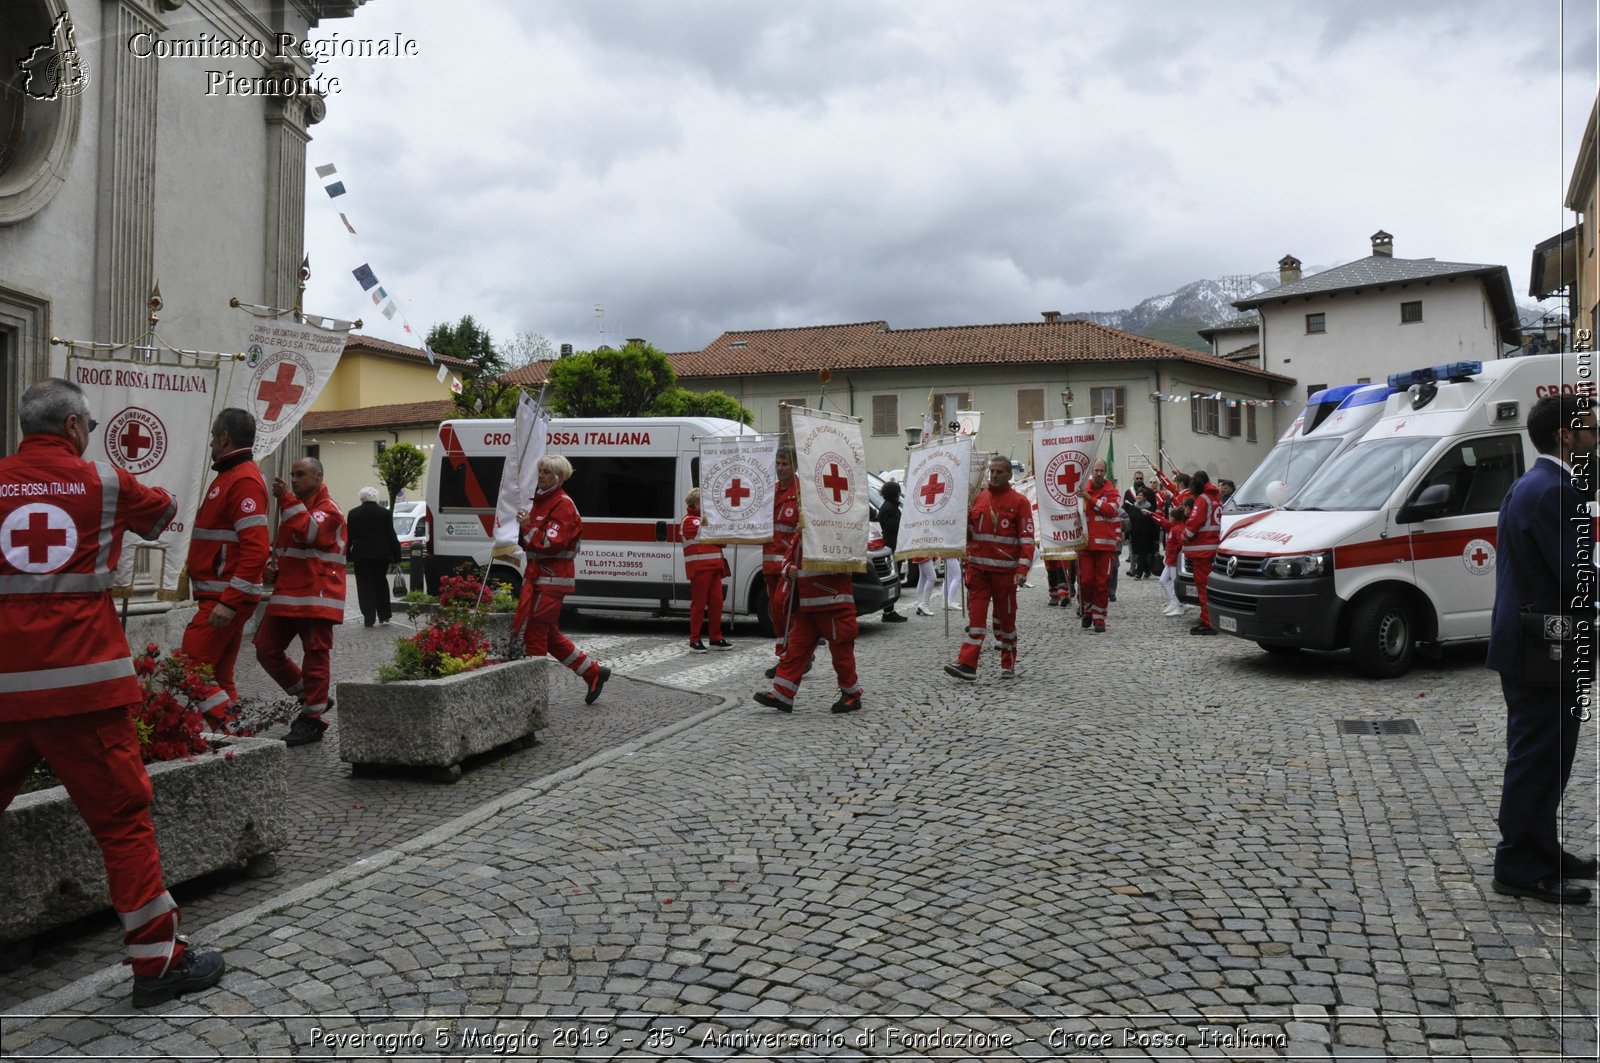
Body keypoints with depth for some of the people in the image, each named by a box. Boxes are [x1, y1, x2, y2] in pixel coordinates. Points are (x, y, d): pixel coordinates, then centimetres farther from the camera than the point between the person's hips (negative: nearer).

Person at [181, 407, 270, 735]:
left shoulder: (244, 480, -15)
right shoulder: (232, 475, 18)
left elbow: (256, 548, -25)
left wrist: (229, 602, -27)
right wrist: (224, 598, 16)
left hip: (227, 597, -10)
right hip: (223, 596, 10)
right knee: (218, 673, 13)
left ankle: (230, 731, -9)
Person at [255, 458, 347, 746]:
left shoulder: (327, 510, -6)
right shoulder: (294, 506, 22)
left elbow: (309, 532, -28)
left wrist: (287, 499, -25)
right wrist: (274, 567, 13)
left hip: (316, 599, -9)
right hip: (286, 596, 9)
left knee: (315, 657, -4)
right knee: (266, 649, 9)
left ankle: (313, 720, 4)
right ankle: (309, 698, 22)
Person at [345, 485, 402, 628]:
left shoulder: (353, 513, 0)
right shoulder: (385, 513, 0)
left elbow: (349, 536, 1)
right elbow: (391, 536, 0)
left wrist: (348, 557, 5)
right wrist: (396, 556, 4)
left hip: (361, 555, -1)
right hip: (381, 555, 1)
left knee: (365, 586, 3)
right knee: (381, 584, 15)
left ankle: (369, 618, -1)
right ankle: (384, 616, 15)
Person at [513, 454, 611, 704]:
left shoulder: (563, 505, -12)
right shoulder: (539, 500, 16)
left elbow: (552, 543, -21)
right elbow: (527, 542, 18)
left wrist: (528, 527, -14)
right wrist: (522, 527, -1)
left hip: (552, 578, -10)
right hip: (538, 575, 10)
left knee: (534, 632, -7)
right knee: (548, 634, 14)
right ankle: (593, 672, 22)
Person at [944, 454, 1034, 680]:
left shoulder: (1019, 501, -3)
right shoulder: (979, 498, 12)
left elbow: (1027, 538, -8)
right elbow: (967, 532, 21)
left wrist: (1023, 569, -17)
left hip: (1004, 570, -4)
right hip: (977, 567, 4)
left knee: (1005, 616, 7)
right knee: (975, 615, -2)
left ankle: (1008, 663, 20)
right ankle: (967, 664, -7)